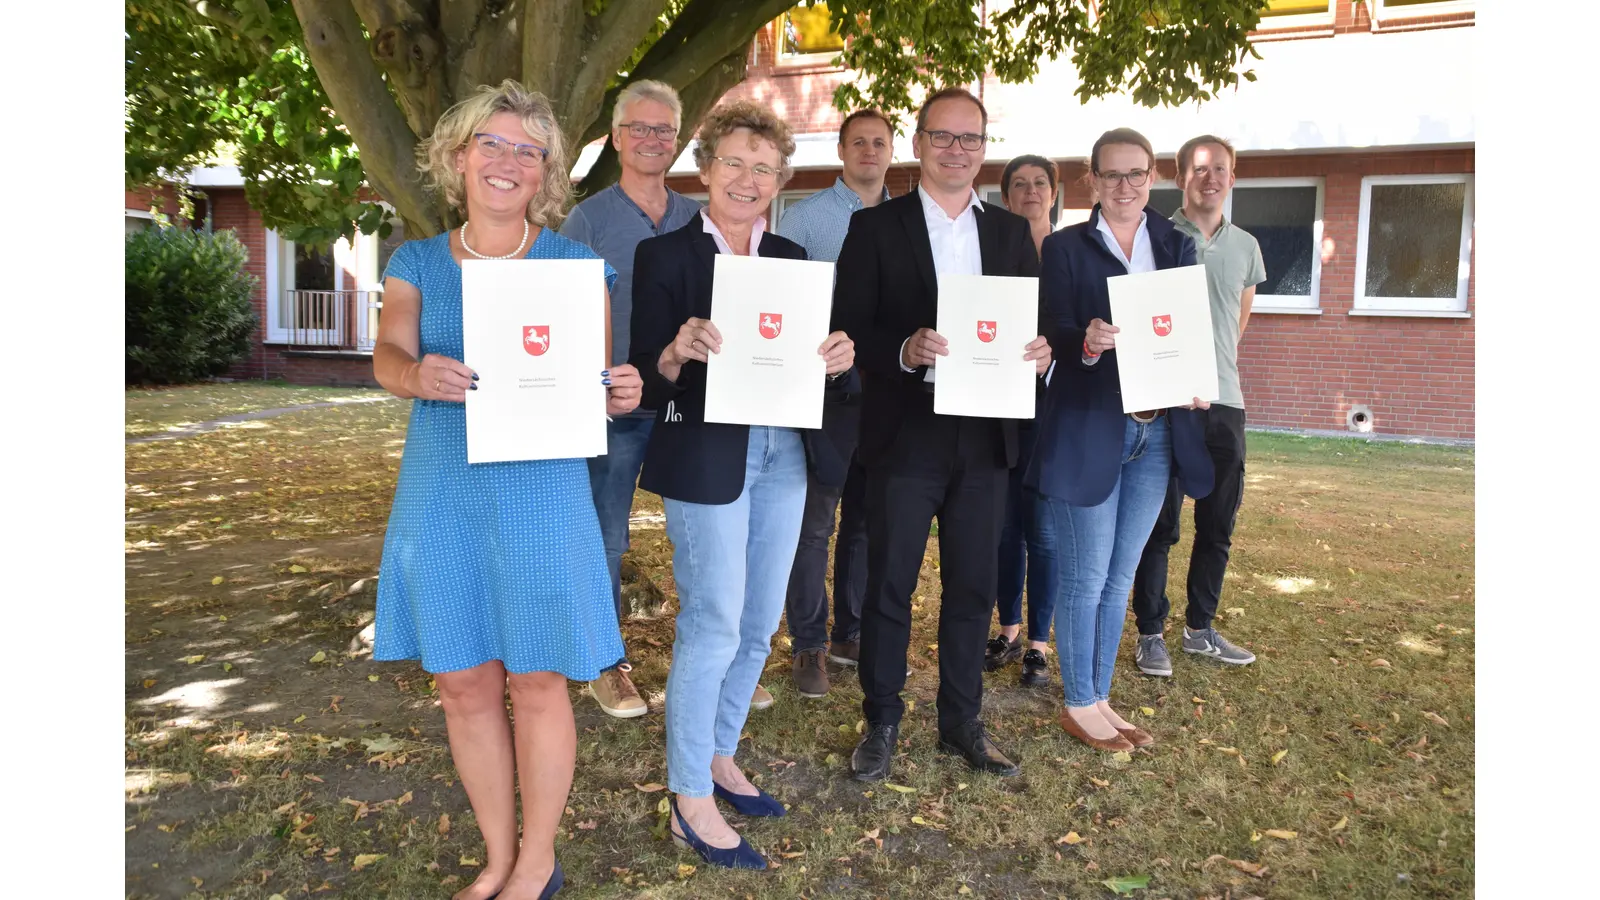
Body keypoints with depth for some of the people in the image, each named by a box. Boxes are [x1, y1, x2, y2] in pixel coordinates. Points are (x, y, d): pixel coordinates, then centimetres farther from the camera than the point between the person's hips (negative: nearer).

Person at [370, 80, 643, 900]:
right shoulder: (417, 263, 9)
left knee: (535, 680, 5)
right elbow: (386, 355, -7)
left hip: (540, 491, -2)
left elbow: (595, 379, 1)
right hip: (441, 493, 3)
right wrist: (418, 375, -30)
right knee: (464, 683, 8)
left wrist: (618, 394, -23)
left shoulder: (575, 264, 3)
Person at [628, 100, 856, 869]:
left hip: (784, 456, 6)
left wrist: (837, 360, -13)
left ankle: (719, 757, 32)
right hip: (706, 460, -6)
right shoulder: (665, 255, -4)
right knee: (713, 626, -3)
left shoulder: (790, 257, 11)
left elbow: (812, 358, 9)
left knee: (758, 624, 13)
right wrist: (679, 351, -29)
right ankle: (690, 803, 11)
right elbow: (646, 376, -9)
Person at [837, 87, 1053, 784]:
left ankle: (962, 723, 28)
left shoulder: (1010, 232, 12)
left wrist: (1040, 349, -11)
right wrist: (905, 350, -24)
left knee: (972, 588, 12)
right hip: (904, 437, -3)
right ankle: (881, 722, 22)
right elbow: (849, 328, -6)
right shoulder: (875, 227, 0)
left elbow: (1033, 322, 12)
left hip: (984, 436, 4)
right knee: (889, 586, 5)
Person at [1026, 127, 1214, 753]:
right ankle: (1078, 706, 16)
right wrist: (1086, 343, -26)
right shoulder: (1066, 248, 0)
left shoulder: (1177, 246, 12)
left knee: (1121, 576, 13)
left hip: (1157, 430, 5)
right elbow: (1053, 336, -5)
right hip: (1088, 430, -4)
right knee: (1085, 577, 2)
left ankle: (1099, 698, 25)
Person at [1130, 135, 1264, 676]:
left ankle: (1200, 629, 25)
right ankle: (1150, 634, 12)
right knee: (1159, 524, 1)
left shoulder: (1245, 246, 12)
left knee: (1219, 524, 11)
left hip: (1224, 400, 5)